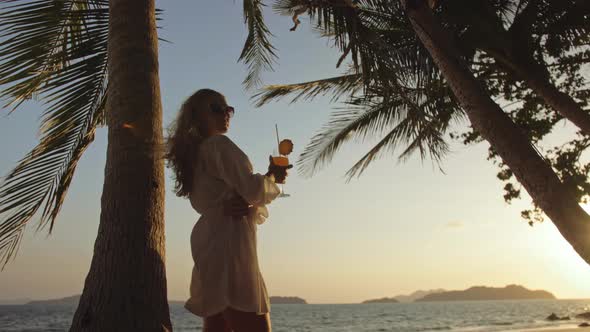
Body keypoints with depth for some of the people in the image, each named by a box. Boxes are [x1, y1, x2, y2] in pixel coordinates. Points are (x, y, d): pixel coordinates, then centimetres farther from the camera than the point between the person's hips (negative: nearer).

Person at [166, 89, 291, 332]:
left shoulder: (196, 154, 25)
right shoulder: (219, 145, -4)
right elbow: (253, 190, -14)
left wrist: (248, 206, -2)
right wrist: (273, 177, 7)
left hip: (210, 244, 10)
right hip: (229, 244, -10)